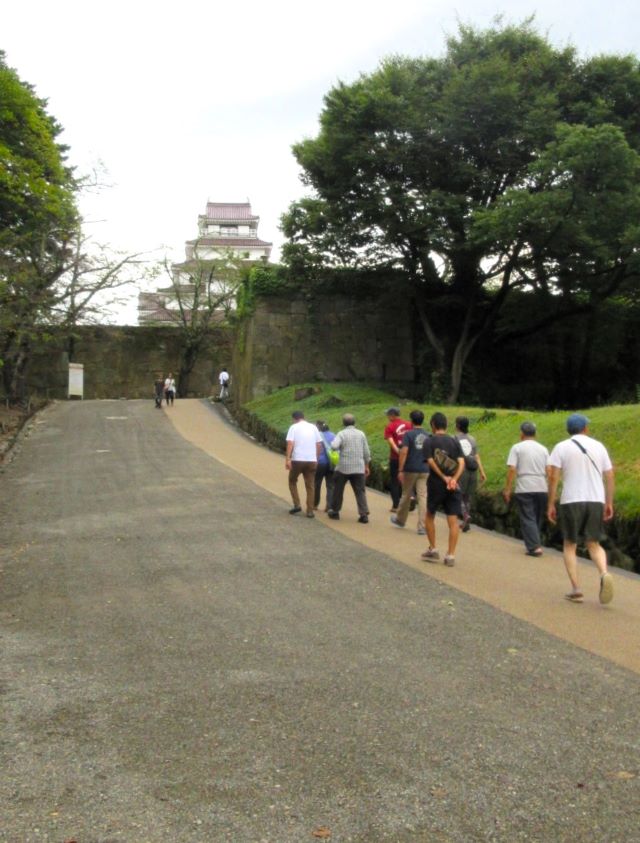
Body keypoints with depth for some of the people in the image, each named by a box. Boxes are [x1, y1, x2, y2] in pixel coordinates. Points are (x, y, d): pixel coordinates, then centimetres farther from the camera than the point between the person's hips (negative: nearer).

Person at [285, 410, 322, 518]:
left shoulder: (294, 427, 0)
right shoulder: (313, 427, 11)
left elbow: (290, 443, -12)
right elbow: (319, 444, 10)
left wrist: (287, 459, -14)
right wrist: (316, 458, 19)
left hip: (297, 460, -3)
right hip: (311, 460, 3)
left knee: (292, 481, 18)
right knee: (310, 486, 8)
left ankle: (297, 505, 7)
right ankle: (310, 511, 6)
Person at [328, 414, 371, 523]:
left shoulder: (342, 433, -3)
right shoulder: (361, 434, 7)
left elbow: (334, 446, -20)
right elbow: (366, 452, 8)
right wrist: (366, 466, 17)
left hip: (343, 467, -2)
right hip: (359, 468, 2)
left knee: (338, 490, 13)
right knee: (360, 492, 2)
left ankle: (335, 512, 22)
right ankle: (364, 514, -8)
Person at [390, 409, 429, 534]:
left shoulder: (408, 434, -8)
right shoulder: (427, 436, 6)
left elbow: (404, 452, -15)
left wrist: (400, 470, -12)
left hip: (410, 470, -3)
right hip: (424, 470, 3)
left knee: (406, 495, 13)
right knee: (423, 497, 0)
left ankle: (400, 520, 31)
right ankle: (422, 527, -4)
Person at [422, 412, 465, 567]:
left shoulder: (429, 441, -2)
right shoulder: (455, 441, 8)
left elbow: (431, 462, -14)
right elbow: (461, 462, -4)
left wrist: (444, 478, -16)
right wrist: (454, 479, -13)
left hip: (436, 484, -2)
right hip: (453, 487, 2)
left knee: (430, 515, 17)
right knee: (453, 520, 2)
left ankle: (432, 550, 18)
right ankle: (451, 555, -2)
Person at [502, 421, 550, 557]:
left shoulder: (517, 448, -2)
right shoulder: (543, 449, 10)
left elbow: (512, 470, -9)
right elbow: (549, 471, 8)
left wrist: (507, 489, -4)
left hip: (524, 489, -4)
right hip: (542, 489, 4)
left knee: (527, 519, -1)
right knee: (538, 519, 16)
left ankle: (534, 547, -11)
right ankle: (536, 544, 23)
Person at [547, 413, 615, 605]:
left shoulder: (561, 447, 0)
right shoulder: (598, 446, 8)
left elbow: (553, 477, -7)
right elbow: (609, 477, 8)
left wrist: (551, 505, -2)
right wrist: (609, 503, 15)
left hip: (571, 501, -2)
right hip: (596, 501, 2)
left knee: (569, 545, 11)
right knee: (593, 544, 13)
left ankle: (576, 589, 2)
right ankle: (604, 574, -15)